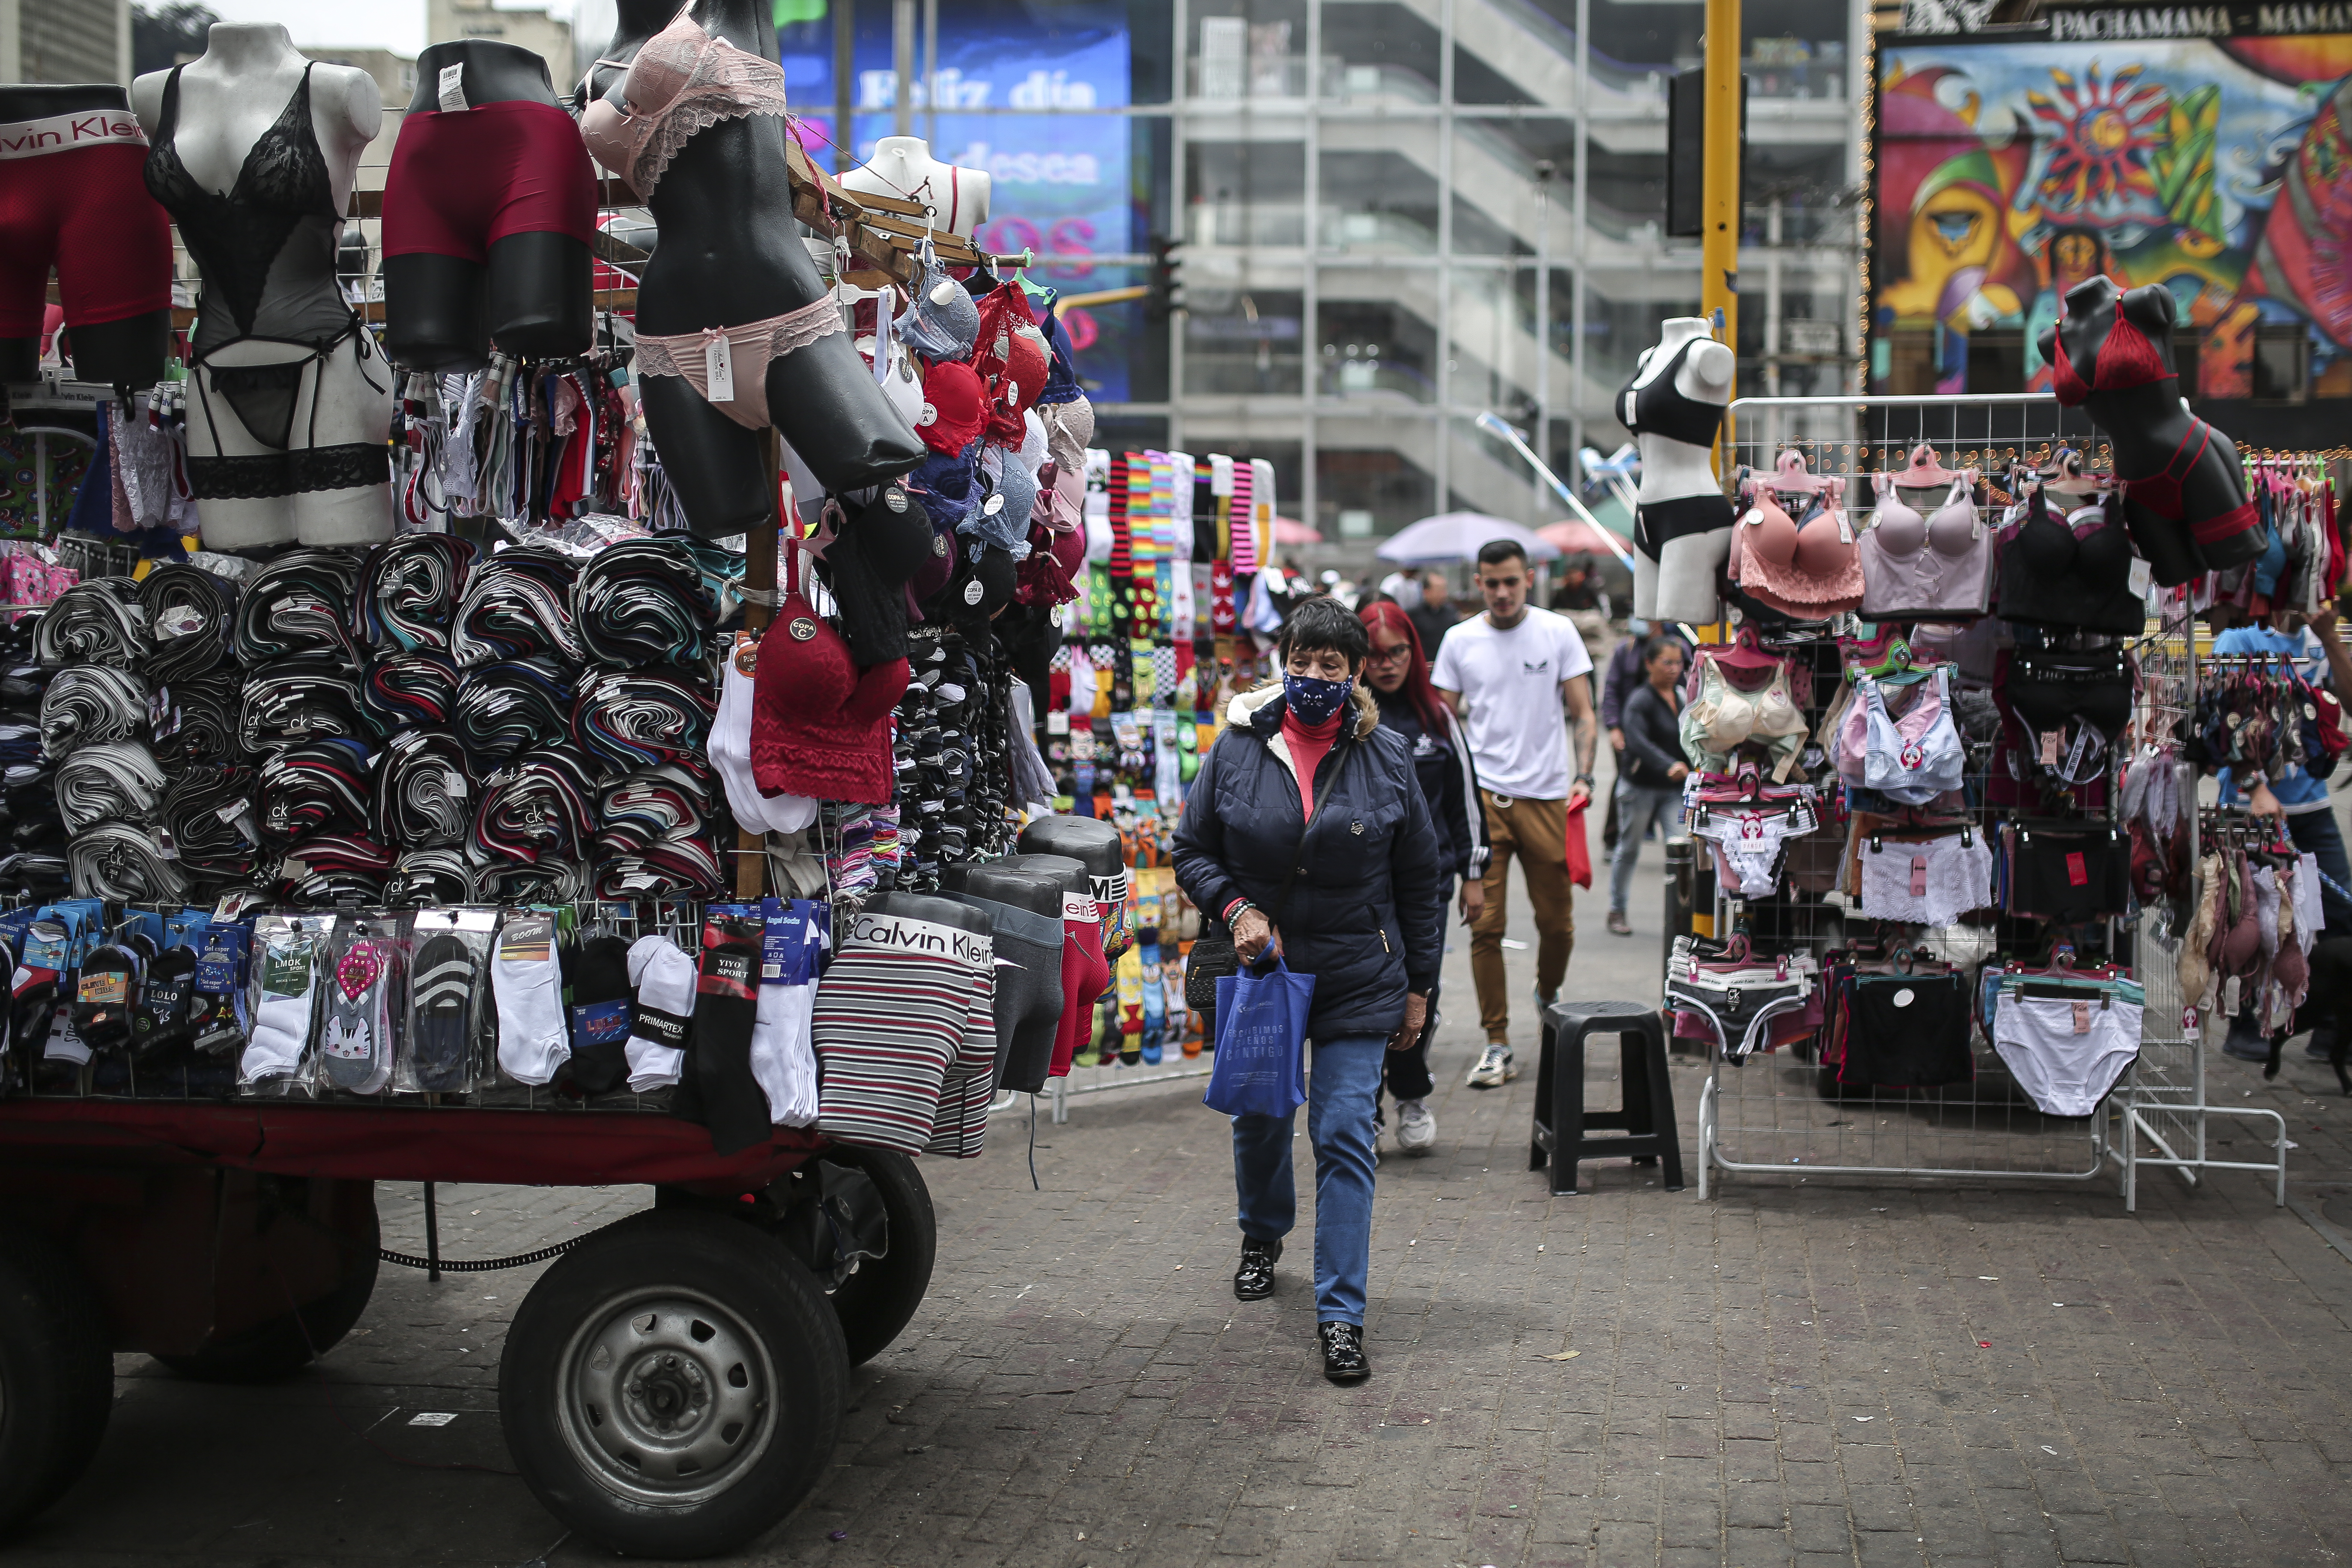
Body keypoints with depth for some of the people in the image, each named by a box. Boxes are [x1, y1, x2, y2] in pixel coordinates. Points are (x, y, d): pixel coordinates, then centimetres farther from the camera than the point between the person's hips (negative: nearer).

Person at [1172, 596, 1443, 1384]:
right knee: (1259, 1117, 18)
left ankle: (1340, 1313, -3)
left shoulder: (1386, 758, -3)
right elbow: (1193, 851, 5)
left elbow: (1418, 882, 4)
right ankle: (1262, 1236, 49)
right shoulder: (1238, 747, -4)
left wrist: (1419, 986, 4)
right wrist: (1237, 909, -14)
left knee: (1344, 1135, -8)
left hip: (1358, 978, -1)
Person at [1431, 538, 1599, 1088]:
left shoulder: (1558, 632, 3)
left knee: (1557, 922, 5)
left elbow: (1584, 714, 4)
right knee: (1485, 925, -4)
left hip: (1547, 795, 0)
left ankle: (1548, 998, 35)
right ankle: (1497, 1043, 3)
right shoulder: (1459, 640, 6)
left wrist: (1583, 776, -9)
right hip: (1483, 795, 0)